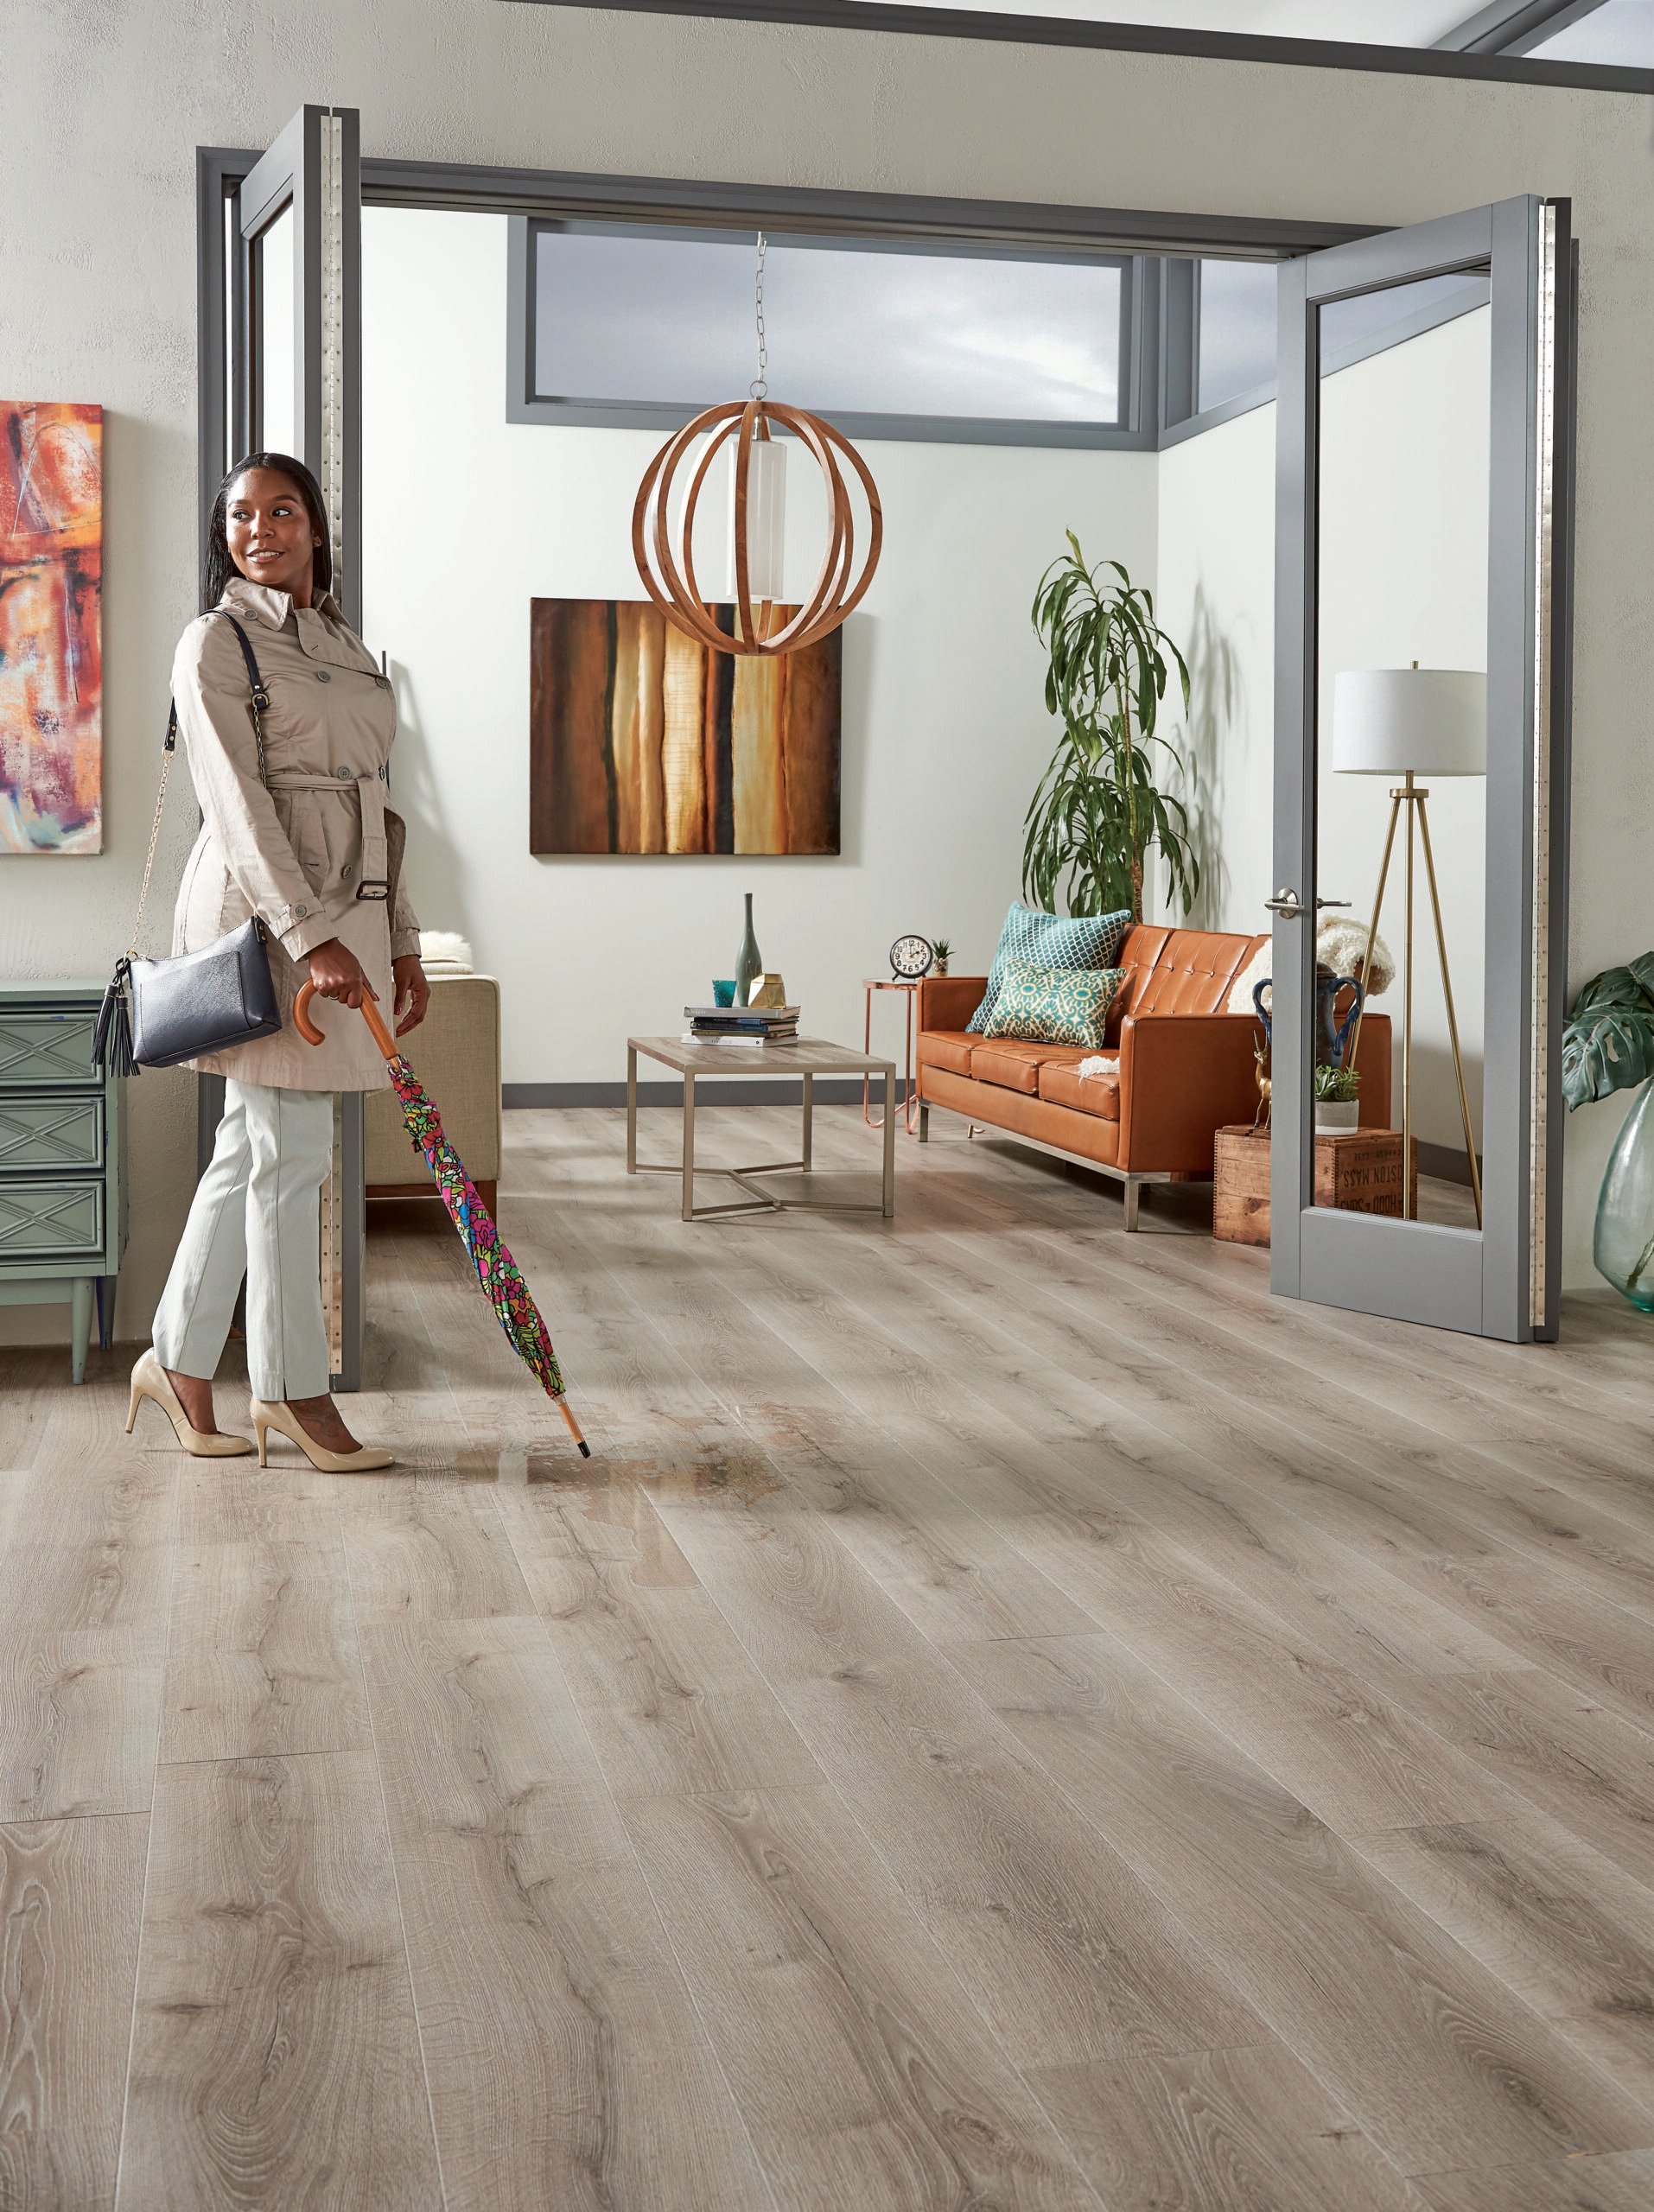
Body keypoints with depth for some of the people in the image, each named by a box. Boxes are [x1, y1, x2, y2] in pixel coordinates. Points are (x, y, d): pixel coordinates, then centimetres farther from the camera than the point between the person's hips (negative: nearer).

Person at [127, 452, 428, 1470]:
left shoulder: (350, 648, 18)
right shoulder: (215, 642, -3)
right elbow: (238, 802, -13)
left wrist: (403, 944, 14)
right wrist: (309, 936, -22)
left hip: (347, 910, 7)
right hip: (265, 915, -7)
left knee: (252, 1148, 10)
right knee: (291, 1155, -4)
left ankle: (180, 1363, 21)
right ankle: (294, 1390, 6)